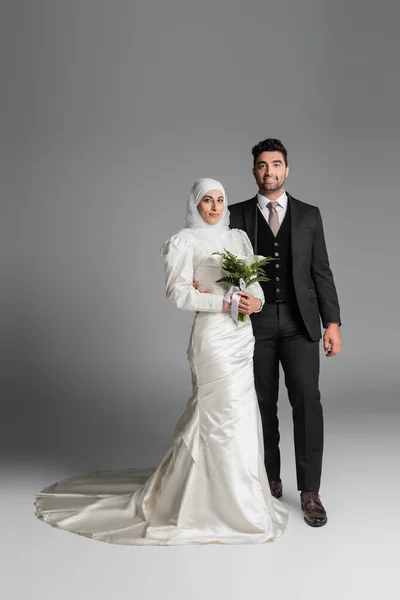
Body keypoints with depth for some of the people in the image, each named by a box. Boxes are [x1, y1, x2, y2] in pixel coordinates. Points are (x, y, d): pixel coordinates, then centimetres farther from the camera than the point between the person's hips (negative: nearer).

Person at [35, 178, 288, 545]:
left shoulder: (238, 237, 14)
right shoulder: (185, 241, -5)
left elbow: (255, 281, 11)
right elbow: (179, 293, -12)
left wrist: (256, 300, -11)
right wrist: (224, 302, -18)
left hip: (243, 335, 7)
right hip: (214, 336, -7)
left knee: (215, 417, 14)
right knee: (228, 417, -3)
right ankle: (238, 505, 12)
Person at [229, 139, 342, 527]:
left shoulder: (309, 215, 8)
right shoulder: (237, 216, 6)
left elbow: (321, 272, 6)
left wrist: (332, 322, -1)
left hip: (300, 323, 0)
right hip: (256, 322, 0)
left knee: (307, 400, -7)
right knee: (263, 404, 7)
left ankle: (309, 491, 1)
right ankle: (270, 478, 24)